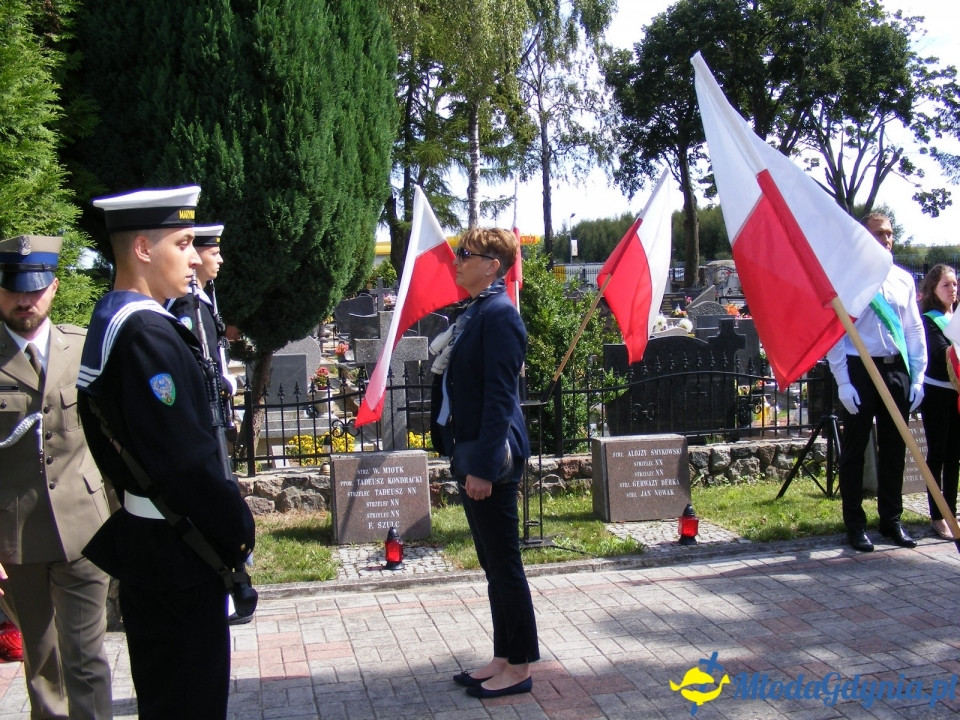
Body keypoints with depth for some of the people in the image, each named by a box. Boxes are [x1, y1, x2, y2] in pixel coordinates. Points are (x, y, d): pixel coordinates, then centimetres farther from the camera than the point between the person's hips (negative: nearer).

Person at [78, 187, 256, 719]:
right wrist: (237, 531, -14)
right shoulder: (148, 334, -22)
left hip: (142, 535, 10)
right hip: (177, 548, -10)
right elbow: (184, 455, -26)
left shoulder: (110, 321, 10)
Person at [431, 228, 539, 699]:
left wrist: (483, 466, -21)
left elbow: (499, 397, -20)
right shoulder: (475, 312, 13)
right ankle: (503, 659, 27)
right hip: (472, 454, 10)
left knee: (504, 563, 1)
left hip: (491, 459, -10)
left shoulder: (499, 315, -15)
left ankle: (519, 667, 14)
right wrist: (465, 460, 18)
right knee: (493, 563, 16)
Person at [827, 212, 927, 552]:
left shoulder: (904, 279, 9)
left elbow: (914, 330, 11)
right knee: (854, 448, 3)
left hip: (897, 370, 5)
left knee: (894, 448, 12)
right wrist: (843, 381, -12)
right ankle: (855, 524, 14)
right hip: (860, 369, -5)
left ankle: (891, 520, 25)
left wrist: (917, 377, 5)